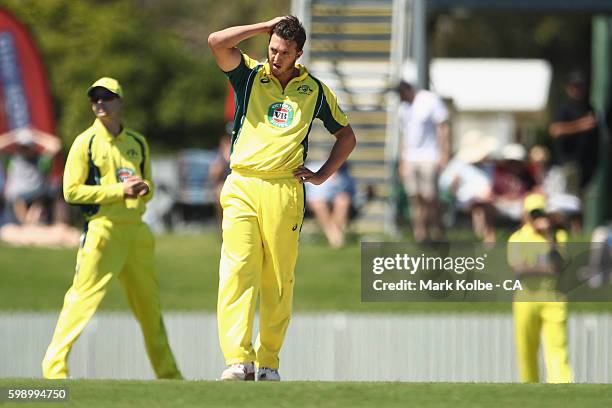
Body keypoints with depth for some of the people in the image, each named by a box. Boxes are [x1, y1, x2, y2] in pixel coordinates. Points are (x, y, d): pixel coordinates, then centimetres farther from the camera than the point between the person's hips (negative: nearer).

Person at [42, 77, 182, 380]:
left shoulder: (138, 143, 15)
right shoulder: (85, 142, 0)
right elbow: (72, 191, -7)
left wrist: (144, 188, -5)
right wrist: (120, 190, -14)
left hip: (136, 230, 5)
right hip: (102, 228, -5)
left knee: (149, 303, 10)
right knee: (83, 296, -13)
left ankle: (167, 372, 20)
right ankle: (54, 364, -11)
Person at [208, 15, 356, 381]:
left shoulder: (315, 90, 13)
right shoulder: (250, 75, 10)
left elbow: (346, 135, 24)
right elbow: (217, 42, -7)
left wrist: (323, 175, 12)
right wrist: (265, 27, 1)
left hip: (285, 191, 1)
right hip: (242, 188, -1)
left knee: (279, 280, -1)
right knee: (237, 271, -14)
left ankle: (268, 362, 7)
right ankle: (239, 361, -21)